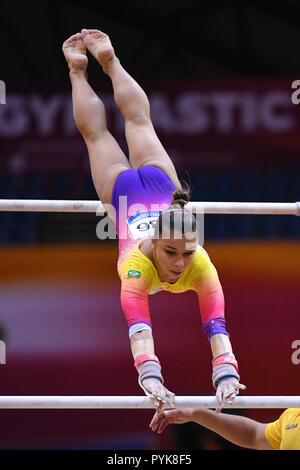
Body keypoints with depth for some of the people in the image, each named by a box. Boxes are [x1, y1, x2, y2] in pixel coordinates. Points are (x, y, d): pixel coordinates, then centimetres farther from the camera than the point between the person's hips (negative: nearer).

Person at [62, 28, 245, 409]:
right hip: (125, 194, -2)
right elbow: (138, 326, -57)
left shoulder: (201, 265, -42)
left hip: (161, 185, 2)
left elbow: (215, 325, -49)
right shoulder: (137, 264, -47)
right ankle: (78, 68, 51)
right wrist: (149, 375, -71)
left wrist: (226, 374, -64)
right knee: (95, 133, 27)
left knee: (138, 120, 29)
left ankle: (108, 60, 52)